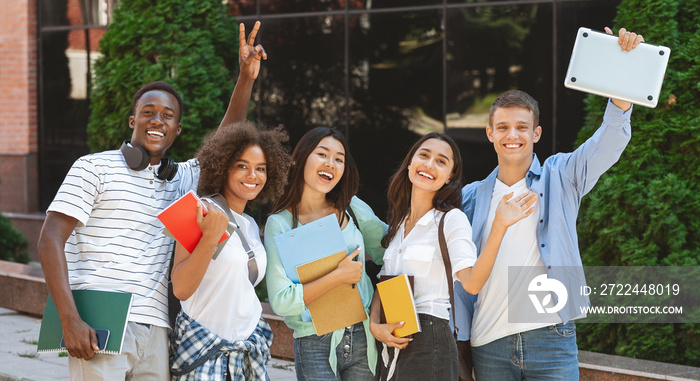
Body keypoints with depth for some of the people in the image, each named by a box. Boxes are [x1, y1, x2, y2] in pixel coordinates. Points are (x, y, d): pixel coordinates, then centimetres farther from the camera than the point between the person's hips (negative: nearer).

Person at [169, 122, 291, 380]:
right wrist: (210, 238, -29)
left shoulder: (251, 225, 12)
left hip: (248, 347, 7)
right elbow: (181, 289, -19)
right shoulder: (204, 210, -10)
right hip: (204, 347, -7)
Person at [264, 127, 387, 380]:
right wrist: (338, 277, -16)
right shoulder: (280, 224, -5)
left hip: (363, 339, 3)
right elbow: (281, 301, -12)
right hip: (315, 347, -3)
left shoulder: (352, 209, 5)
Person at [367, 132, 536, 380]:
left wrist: (499, 227, -28)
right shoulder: (398, 223, 14)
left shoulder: (451, 220, -6)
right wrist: (374, 326, -3)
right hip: (392, 345, 6)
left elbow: (471, 282, -20)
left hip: (429, 344, -6)